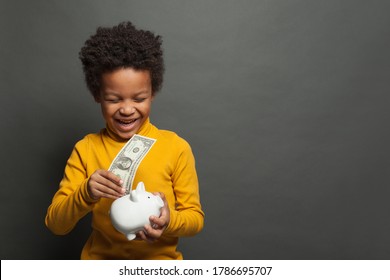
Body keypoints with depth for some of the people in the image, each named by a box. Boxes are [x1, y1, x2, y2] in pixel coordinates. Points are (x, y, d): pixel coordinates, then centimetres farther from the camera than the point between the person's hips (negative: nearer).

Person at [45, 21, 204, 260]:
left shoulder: (176, 147, -6)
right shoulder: (86, 149, -2)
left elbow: (196, 217, -1)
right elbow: (55, 224, -2)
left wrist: (168, 221, -21)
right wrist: (86, 194, -20)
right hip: (101, 260, 2)